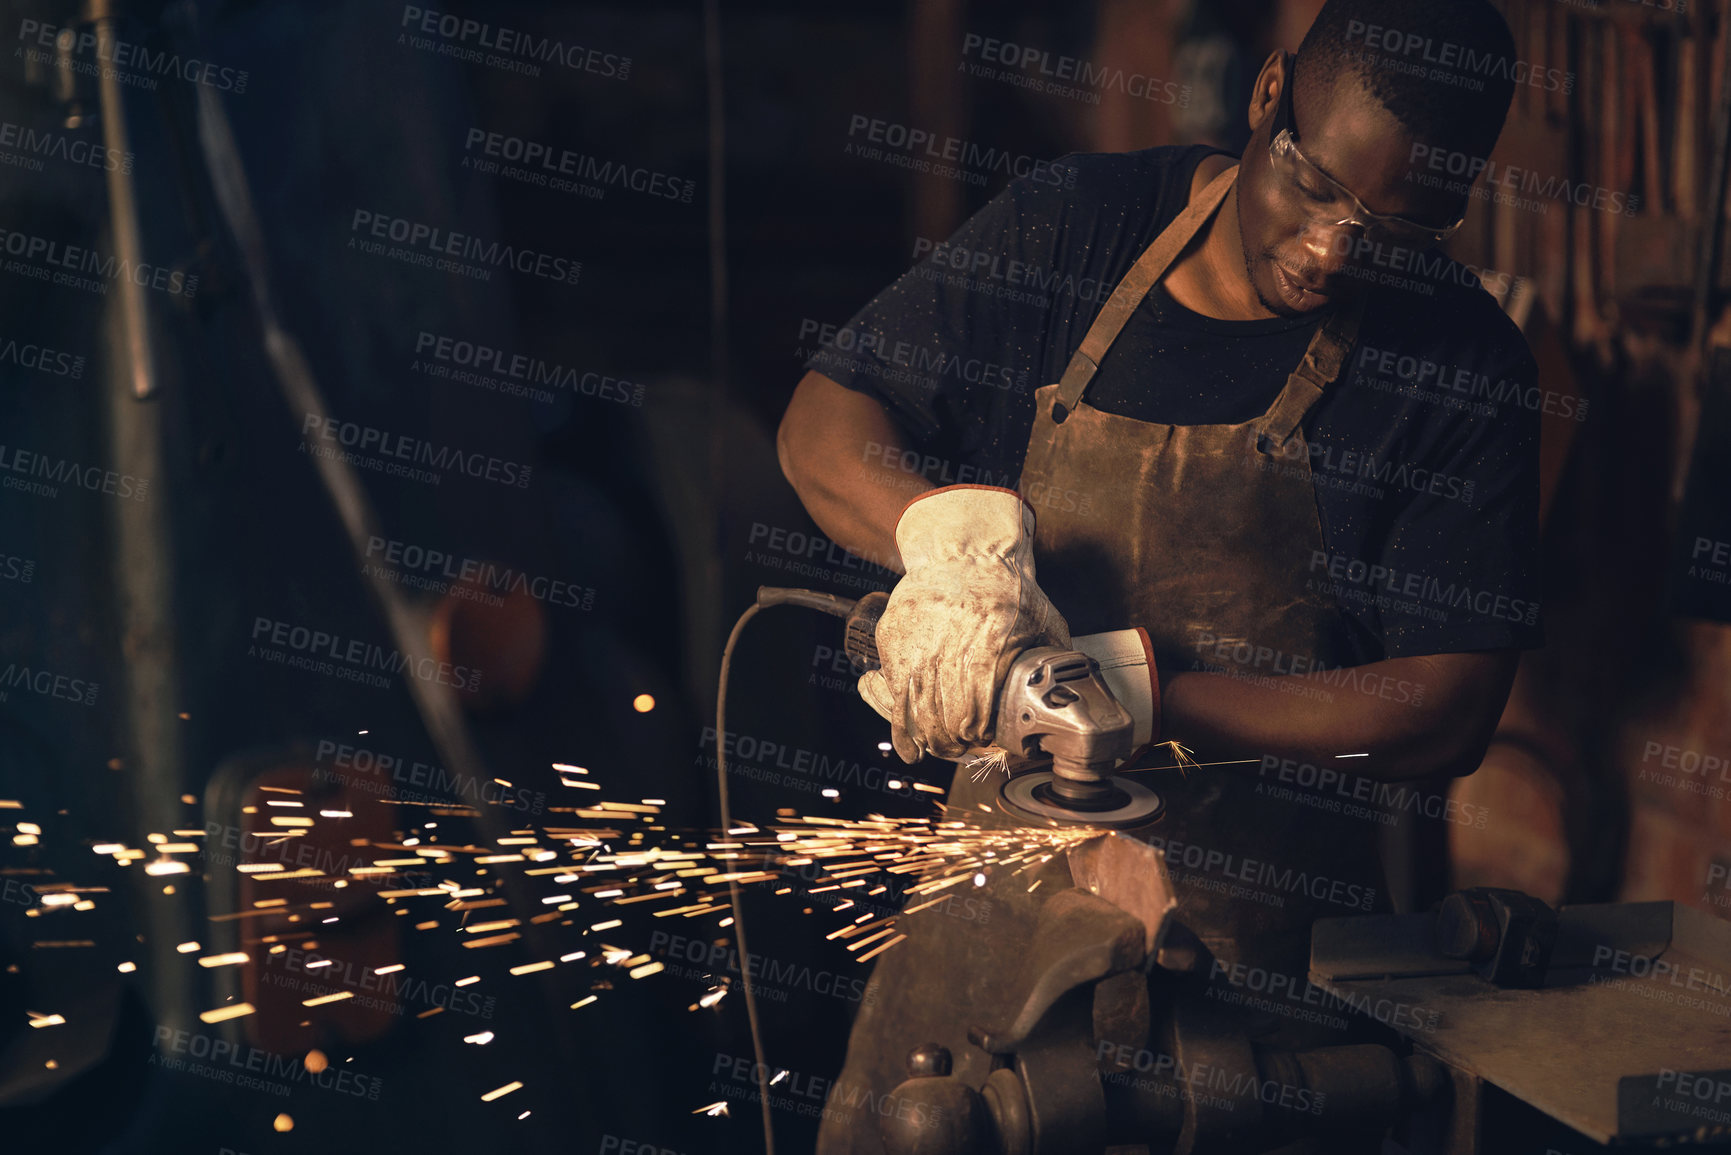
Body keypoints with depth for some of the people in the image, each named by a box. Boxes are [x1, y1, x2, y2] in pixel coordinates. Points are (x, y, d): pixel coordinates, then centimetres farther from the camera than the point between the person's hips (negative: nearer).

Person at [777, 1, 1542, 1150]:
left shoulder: (1465, 365, -11)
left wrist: (1137, 697, -22)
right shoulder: (1072, 226, -3)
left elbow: (1448, 713, -14)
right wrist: (945, 522, -21)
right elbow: (823, 422, 1)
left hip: (1256, 925, -2)